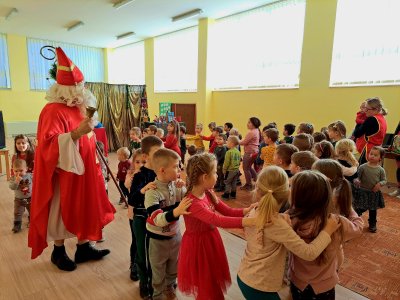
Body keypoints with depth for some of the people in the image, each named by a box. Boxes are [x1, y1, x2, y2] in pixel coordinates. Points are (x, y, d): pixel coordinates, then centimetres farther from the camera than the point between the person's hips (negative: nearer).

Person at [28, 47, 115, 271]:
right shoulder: (53, 111, -17)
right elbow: (49, 144, -26)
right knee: (62, 211, 8)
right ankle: (59, 252, 28)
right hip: (64, 173, -8)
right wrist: (76, 133, -36)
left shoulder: (80, 108, 9)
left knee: (85, 208, 14)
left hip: (84, 170, 8)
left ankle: (84, 248, 29)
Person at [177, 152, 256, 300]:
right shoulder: (192, 202, -31)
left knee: (213, 281, 23)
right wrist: (249, 221, -51)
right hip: (198, 244, -7)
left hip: (211, 240, 7)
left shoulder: (208, 194, -4)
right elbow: (217, 220, -43)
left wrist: (247, 210, -22)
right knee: (206, 288, 12)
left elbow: (228, 211, -4)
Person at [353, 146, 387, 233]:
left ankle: (372, 224, 36)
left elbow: (384, 180, 1)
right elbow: (357, 177, -7)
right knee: (360, 209, 5)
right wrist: (356, 181, -28)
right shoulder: (363, 167, -10)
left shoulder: (381, 170, -6)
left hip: (374, 193, 2)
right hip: (362, 192, -2)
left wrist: (379, 184, -19)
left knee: (373, 210, 17)